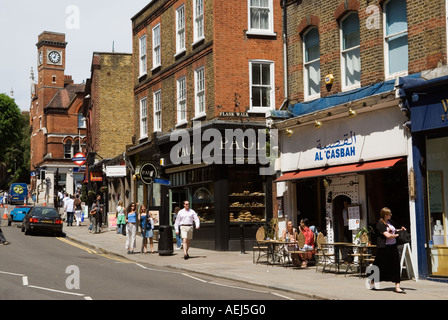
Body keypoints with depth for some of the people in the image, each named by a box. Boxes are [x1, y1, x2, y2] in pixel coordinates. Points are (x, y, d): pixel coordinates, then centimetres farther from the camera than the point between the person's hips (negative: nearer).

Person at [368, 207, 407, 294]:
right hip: (384, 247, -7)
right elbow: (388, 235, -21)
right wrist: (398, 235, -12)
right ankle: (372, 283, 27)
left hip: (393, 246, 7)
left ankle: (397, 287, -1)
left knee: (395, 265, -1)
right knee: (380, 266, 6)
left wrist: (400, 229, 10)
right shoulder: (380, 224, -13)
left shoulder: (389, 222, 11)